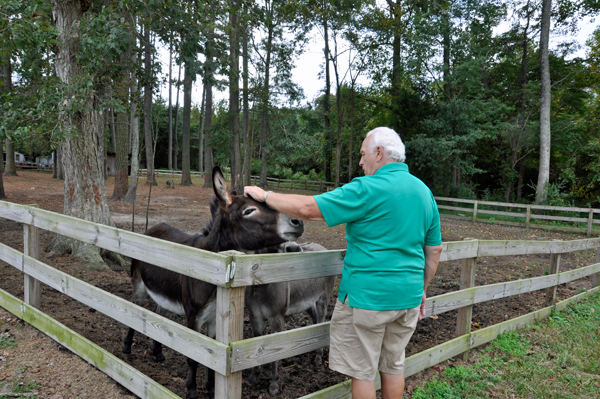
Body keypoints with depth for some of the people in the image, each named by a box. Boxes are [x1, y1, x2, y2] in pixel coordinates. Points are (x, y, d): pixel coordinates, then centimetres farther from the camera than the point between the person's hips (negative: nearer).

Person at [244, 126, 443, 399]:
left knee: (362, 370, 9)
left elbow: (307, 208, -17)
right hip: (408, 297, 7)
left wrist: (265, 195, -4)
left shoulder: (368, 189, -17)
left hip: (367, 297, -7)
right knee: (393, 365, 21)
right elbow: (434, 249, 12)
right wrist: (422, 289, 22)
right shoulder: (424, 192, 7)